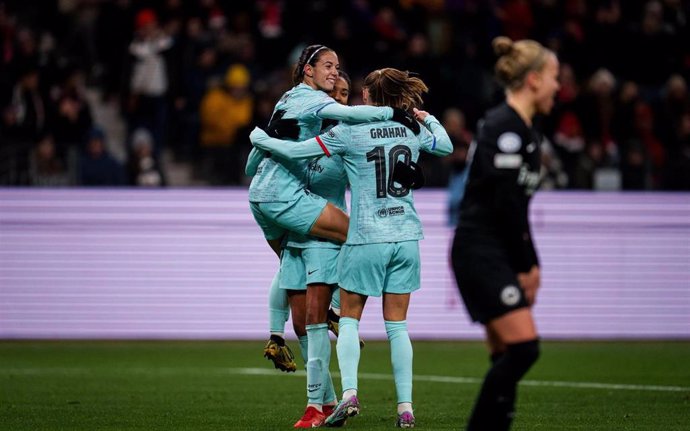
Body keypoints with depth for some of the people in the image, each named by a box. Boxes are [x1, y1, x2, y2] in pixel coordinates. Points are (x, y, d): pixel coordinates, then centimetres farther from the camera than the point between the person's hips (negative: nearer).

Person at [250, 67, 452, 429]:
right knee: (397, 325, 8)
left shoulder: (349, 132, -9)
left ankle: (349, 392, -12)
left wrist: (259, 138, 9)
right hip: (406, 239, 4)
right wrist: (427, 117, 38)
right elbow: (446, 146, 26)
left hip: (366, 239, -4)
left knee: (349, 320, 8)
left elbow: (293, 151, -8)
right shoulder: (413, 131, 4)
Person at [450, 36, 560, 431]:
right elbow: (505, 203, -18)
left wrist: (529, 264, 13)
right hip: (481, 249, -10)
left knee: (507, 355, 6)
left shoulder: (525, 129, 15)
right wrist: (524, 266, -12)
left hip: (499, 255, 10)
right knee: (524, 346, -15)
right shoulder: (504, 128, -14)